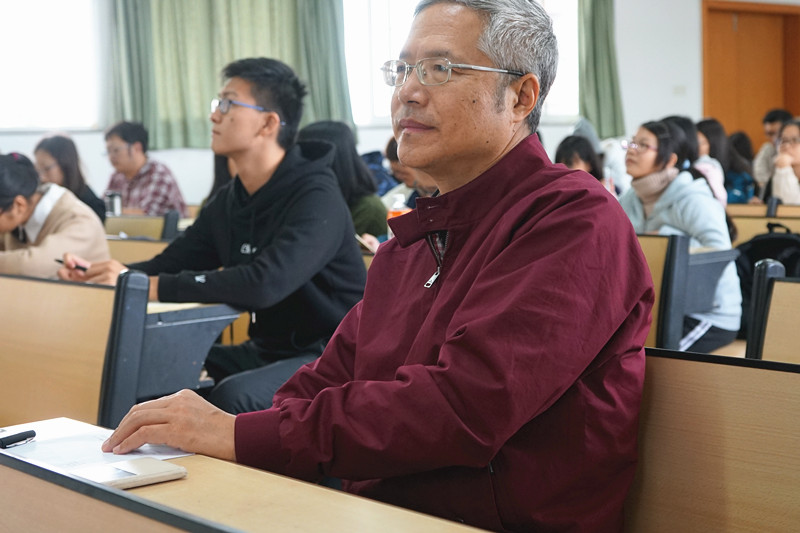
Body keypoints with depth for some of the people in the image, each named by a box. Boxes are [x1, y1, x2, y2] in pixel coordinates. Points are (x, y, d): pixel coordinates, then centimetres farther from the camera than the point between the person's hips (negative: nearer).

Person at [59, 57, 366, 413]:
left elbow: (265, 283, -34)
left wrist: (149, 286, -34)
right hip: (266, 351, 8)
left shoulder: (316, 197, -19)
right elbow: (169, 264, 12)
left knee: (232, 396, -33)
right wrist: (95, 274, -9)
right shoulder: (228, 201, 8)